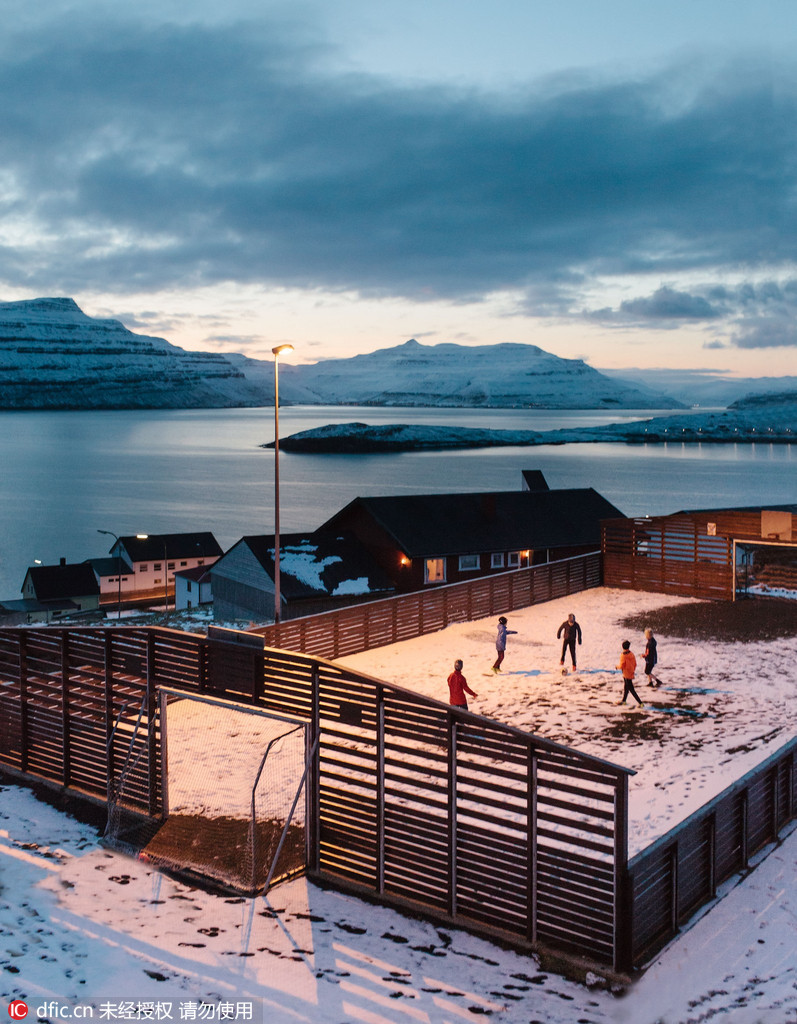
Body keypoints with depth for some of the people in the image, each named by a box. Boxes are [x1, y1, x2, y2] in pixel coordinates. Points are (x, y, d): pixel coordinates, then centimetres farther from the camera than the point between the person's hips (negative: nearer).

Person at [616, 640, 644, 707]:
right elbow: (635, 664, 8)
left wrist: (617, 666, 1)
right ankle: (623, 701, 37)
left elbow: (622, 666, -20)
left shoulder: (623, 656, -23)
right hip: (631, 673, 8)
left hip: (627, 675, -8)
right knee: (626, 687, 23)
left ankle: (640, 703, -8)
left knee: (631, 690, -4)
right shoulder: (631, 654, 0)